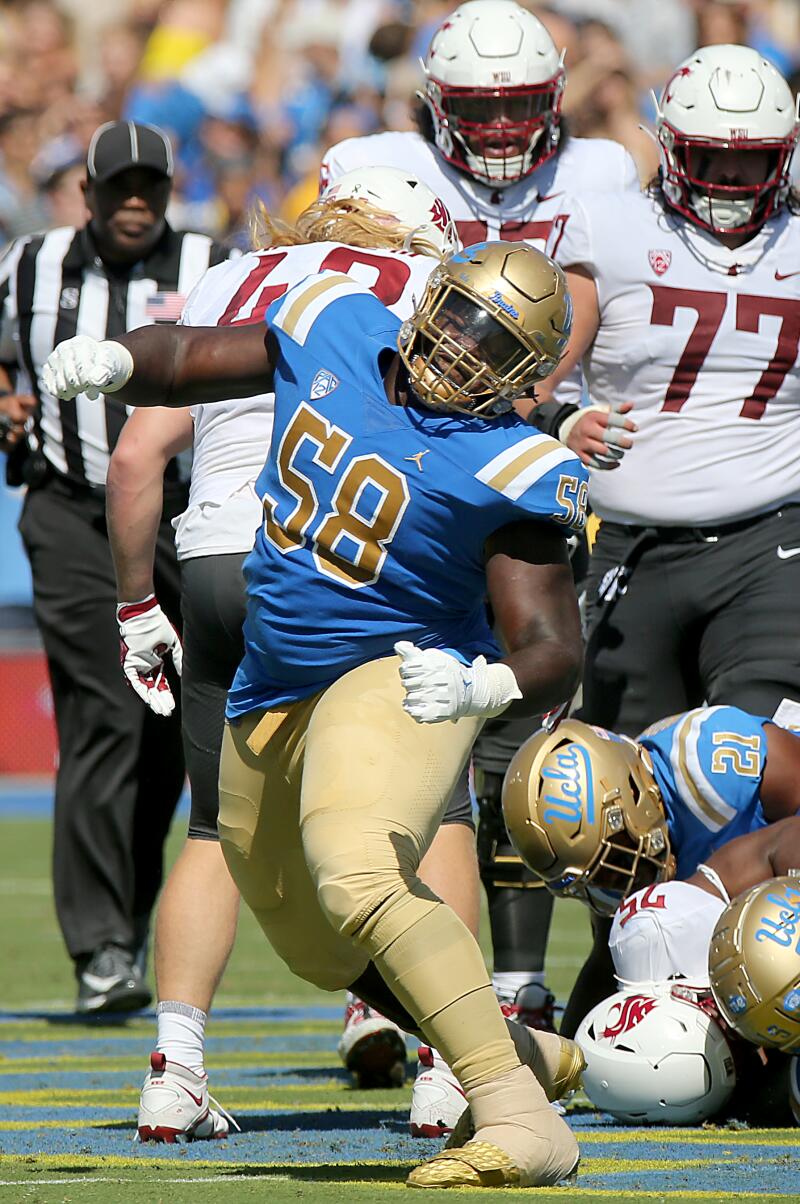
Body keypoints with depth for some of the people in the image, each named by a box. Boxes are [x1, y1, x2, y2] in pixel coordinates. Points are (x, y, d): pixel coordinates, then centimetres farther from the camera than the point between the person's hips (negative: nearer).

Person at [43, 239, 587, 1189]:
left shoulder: (507, 470, -18)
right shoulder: (334, 328, -2)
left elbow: (554, 652, -22)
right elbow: (187, 362, 10)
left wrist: (484, 685, -44)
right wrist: (114, 361, -12)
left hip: (396, 681, -8)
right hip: (274, 693, 8)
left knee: (358, 883, -34)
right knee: (318, 945, 21)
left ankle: (518, 1119, -34)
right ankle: (527, 1053, 41)